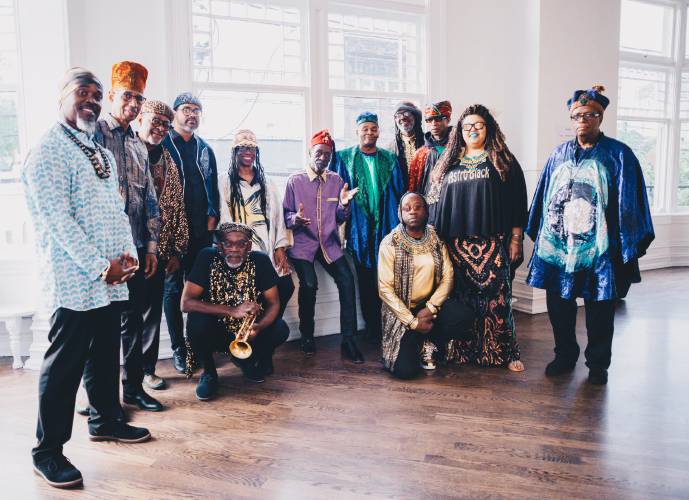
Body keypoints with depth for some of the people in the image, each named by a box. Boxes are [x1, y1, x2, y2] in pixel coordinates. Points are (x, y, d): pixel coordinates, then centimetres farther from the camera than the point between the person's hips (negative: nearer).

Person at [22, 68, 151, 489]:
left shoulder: (103, 154, 18)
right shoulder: (48, 153, -8)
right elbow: (58, 219, -16)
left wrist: (128, 254, 3)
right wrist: (100, 266, -17)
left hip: (111, 279, 8)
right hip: (75, 280, -8)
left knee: (107, 352, 17)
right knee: (65, 363, -1)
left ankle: (105, 419, 34)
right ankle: (48, 451, 11)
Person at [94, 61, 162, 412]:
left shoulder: (140, 146, 18)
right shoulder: (96, 133, -3)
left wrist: (151, 244, 9)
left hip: (138, 248, 6)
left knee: (137, 317, 11)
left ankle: (133, 386, 24)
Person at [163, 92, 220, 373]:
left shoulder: (205, 149, 17)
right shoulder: (162, 144, 1)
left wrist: (213, 215, 6)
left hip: (202, 230, 5)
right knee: (173, 288, 2)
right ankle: (178, 349, 9)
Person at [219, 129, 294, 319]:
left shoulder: (266, 182, 18)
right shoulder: (226, 181, 7)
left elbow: (277, 214, 10)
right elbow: (225, 217, -1)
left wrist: (280, 247, 0)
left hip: (268, 247, 4)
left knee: (286, 286, -9)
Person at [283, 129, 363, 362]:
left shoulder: (337, 181, 9)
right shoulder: (295, 181, 1)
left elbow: (339, 219, 10)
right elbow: (286, 214, 3)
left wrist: (344, 204, -11)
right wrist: (295, 219, -20)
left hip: (329, 243, 3)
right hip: (303, 243, -3)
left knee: (347, 281, -16)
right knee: (309, 284, -23)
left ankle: (348, 341, -6)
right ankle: (307, 337, 1)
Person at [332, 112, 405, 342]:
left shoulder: (390, 159, 12)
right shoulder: (343, 158, 7)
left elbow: (399, 192, 9)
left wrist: (399, 225, 0)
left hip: (386, 226, 1)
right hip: (359, 227, -1)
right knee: (366, 280, 4)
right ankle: (372, 328, 14)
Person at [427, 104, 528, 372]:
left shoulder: (503, 161, 7)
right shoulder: (449, 163, 16)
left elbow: (517, 202, 2)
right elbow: (436, 201, 16)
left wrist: (515, 239, -4)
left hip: (491, 243, -3)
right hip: (455, 244, 3)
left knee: (495, 297, -4)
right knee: (461, 298, 6)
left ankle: (505, 352, 8)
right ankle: (461, 351, 18)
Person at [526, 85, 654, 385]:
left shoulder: (618, 155, -2)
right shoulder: (559, 155, 9)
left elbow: (629, 203, -5)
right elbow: (543, 197, 12)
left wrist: (629, 247, -9)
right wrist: (538, 237, 11)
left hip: (598, 250, -3)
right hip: (557, 247, 4)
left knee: (599, 310, 8)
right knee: (559, 307, 11)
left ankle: (598, 364, 25)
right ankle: (565, 356, 30)